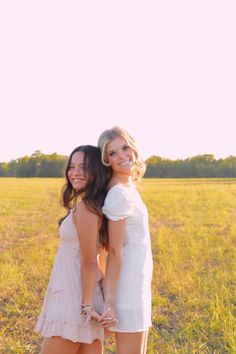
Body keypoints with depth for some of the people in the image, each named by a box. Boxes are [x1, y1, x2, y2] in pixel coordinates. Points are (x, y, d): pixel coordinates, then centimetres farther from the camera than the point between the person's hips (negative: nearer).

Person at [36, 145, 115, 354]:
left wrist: (86, 305, -16)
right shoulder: (95, 204, 11)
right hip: (77, 295, 9)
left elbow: (89, 262, -18)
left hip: (74, 298, -9)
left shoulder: (84, 207, -18)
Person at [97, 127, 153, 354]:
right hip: (128, 284, -9)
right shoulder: (119, 195, -20)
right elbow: (115, 252, -21)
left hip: (137, 282, 9)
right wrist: (109, 302, -20)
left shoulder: (128, 186, 8)